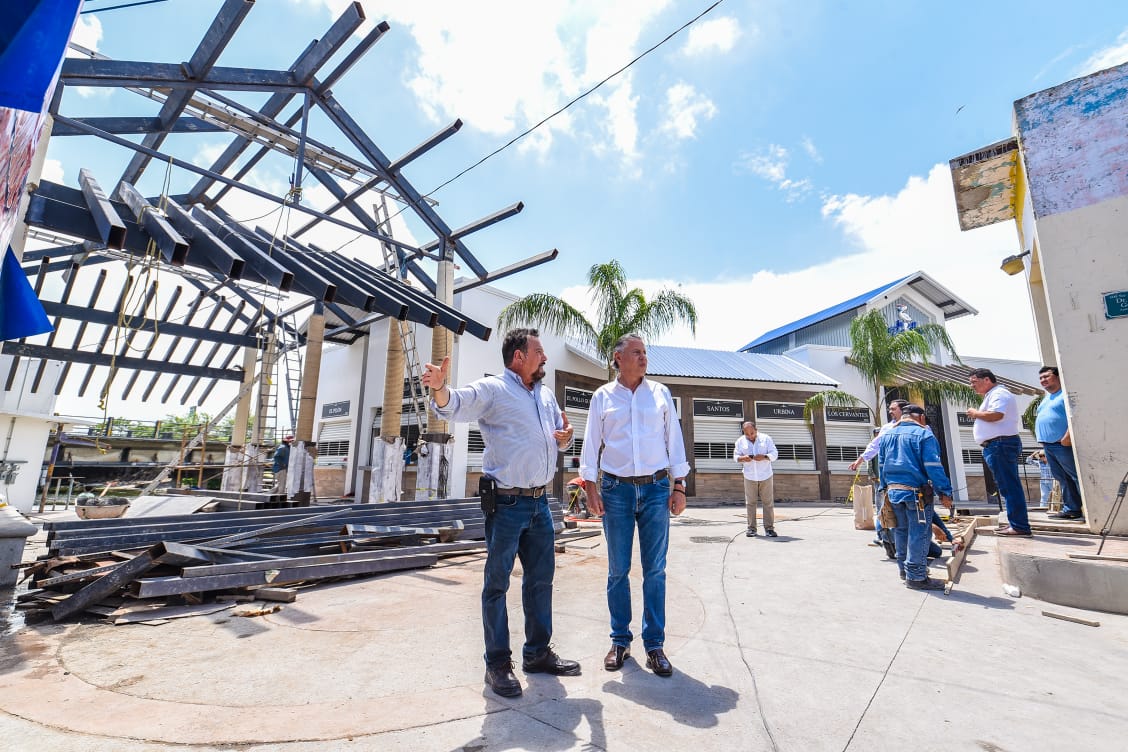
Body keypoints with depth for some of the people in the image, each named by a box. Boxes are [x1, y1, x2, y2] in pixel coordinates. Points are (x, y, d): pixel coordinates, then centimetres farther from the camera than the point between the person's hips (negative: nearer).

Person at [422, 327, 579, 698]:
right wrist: (440, 389, -48)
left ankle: (538, 653, 33)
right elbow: (456, 404, -26)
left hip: (540, 502, 8)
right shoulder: (492, 389, -9)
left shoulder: (546, 395, 14)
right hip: (506, 504, -7)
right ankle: (497, 663, 20)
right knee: (497, 583, 5)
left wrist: (565, 436, 0)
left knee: (541, 578, 16)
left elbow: (559, 438, 24)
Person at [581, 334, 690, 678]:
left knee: (655, 570, 6)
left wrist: (679, 486, 3)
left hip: (656, 488, 1)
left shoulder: (660, 393, 8)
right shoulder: (603, 396, 5)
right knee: (618, 570, 7)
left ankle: (654, 644, 19)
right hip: (616, 489, -1)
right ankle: (620, 641, 23)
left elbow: (674, 439, 8)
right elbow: (591, 443, 5)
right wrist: (591, 488, -2)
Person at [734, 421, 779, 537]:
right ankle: (751, 528, 9)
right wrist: (742, 458, -18)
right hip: (749, 476, 1)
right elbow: (735, 456, 4)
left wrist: (764, 457, -21)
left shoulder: (766, 438, 0)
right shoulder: (740, 441, 4)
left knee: (768, 503, 1)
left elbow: (774, 454, -2)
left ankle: (769, 528, 7)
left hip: (765, 476, -1)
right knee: (750, 503, 2)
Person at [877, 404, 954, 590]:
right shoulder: (923, 434, -8)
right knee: (919, 534, 1)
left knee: (901, 531, 18)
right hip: (916, 493, -6)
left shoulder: (887, 435, 11)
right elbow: (934, 467, -13)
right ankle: (916, 576, 5)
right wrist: (945, 492, -8)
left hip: (893, 491, 6)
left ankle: (904, 569, 30)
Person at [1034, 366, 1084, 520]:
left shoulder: (1066, 394, -7)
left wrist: (1067, 437, -24)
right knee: (1063, 479, 10)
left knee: (1077, 477, -7)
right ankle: (1071, 509, 14)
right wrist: (1043, 441, 20)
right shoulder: (1046, 398, 22)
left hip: (1063, 444, -9)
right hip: (1048, 445, 9)